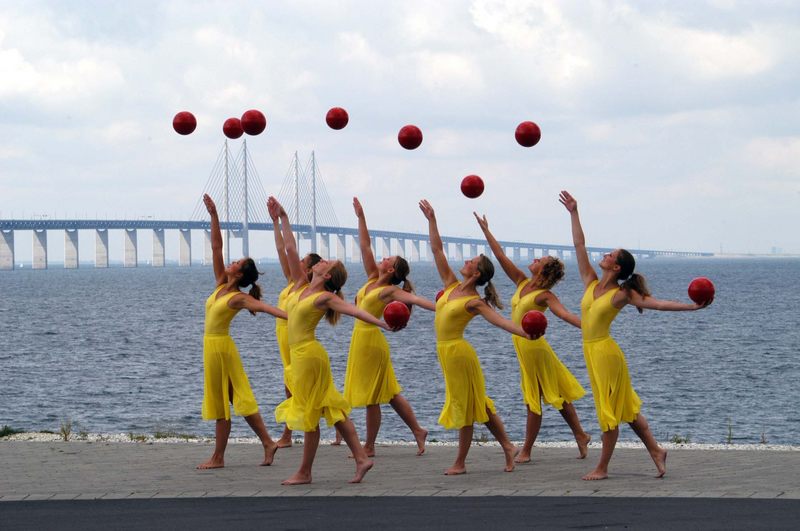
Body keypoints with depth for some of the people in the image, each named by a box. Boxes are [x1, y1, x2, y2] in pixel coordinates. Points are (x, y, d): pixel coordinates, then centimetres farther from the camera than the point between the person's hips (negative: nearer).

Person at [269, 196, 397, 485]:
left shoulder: (325, 297, -10)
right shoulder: (302, 286, 9)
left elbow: (352, 309, -22)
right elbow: (290, 250, 12)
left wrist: (379, 322, -36)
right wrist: (283, 218, 12)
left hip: (309, 354, -8)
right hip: (300, 353, 8)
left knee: (309, 413, 0)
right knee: (330, 408, 8)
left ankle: (304, 472, 6)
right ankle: (361, 458, 8)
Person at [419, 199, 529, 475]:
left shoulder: (474, 302, -13)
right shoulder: (451, 286, 6)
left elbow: (499, 320, -23)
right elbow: (437, 251, 8)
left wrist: (525, 333, -38)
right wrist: (431, 220, 4)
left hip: (458, 351, -8)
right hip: (446, 350, 8)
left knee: (465, 406, 3)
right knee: (477, 404, 12)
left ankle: (460, 463, 10)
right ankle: (507, 446, 18)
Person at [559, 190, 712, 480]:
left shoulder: (622, 294, -10)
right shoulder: (591, 283, 6)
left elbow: (656, 303, -13)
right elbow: (579, 246, 8)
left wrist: (691, 307, -21)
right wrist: (573, 213, 7)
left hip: (605, 352, -7)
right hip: (591, 351, 7)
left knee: (609, 411, 1)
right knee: (625, 408, 14)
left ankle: (602, 468, 7)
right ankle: (656, 451, 24)